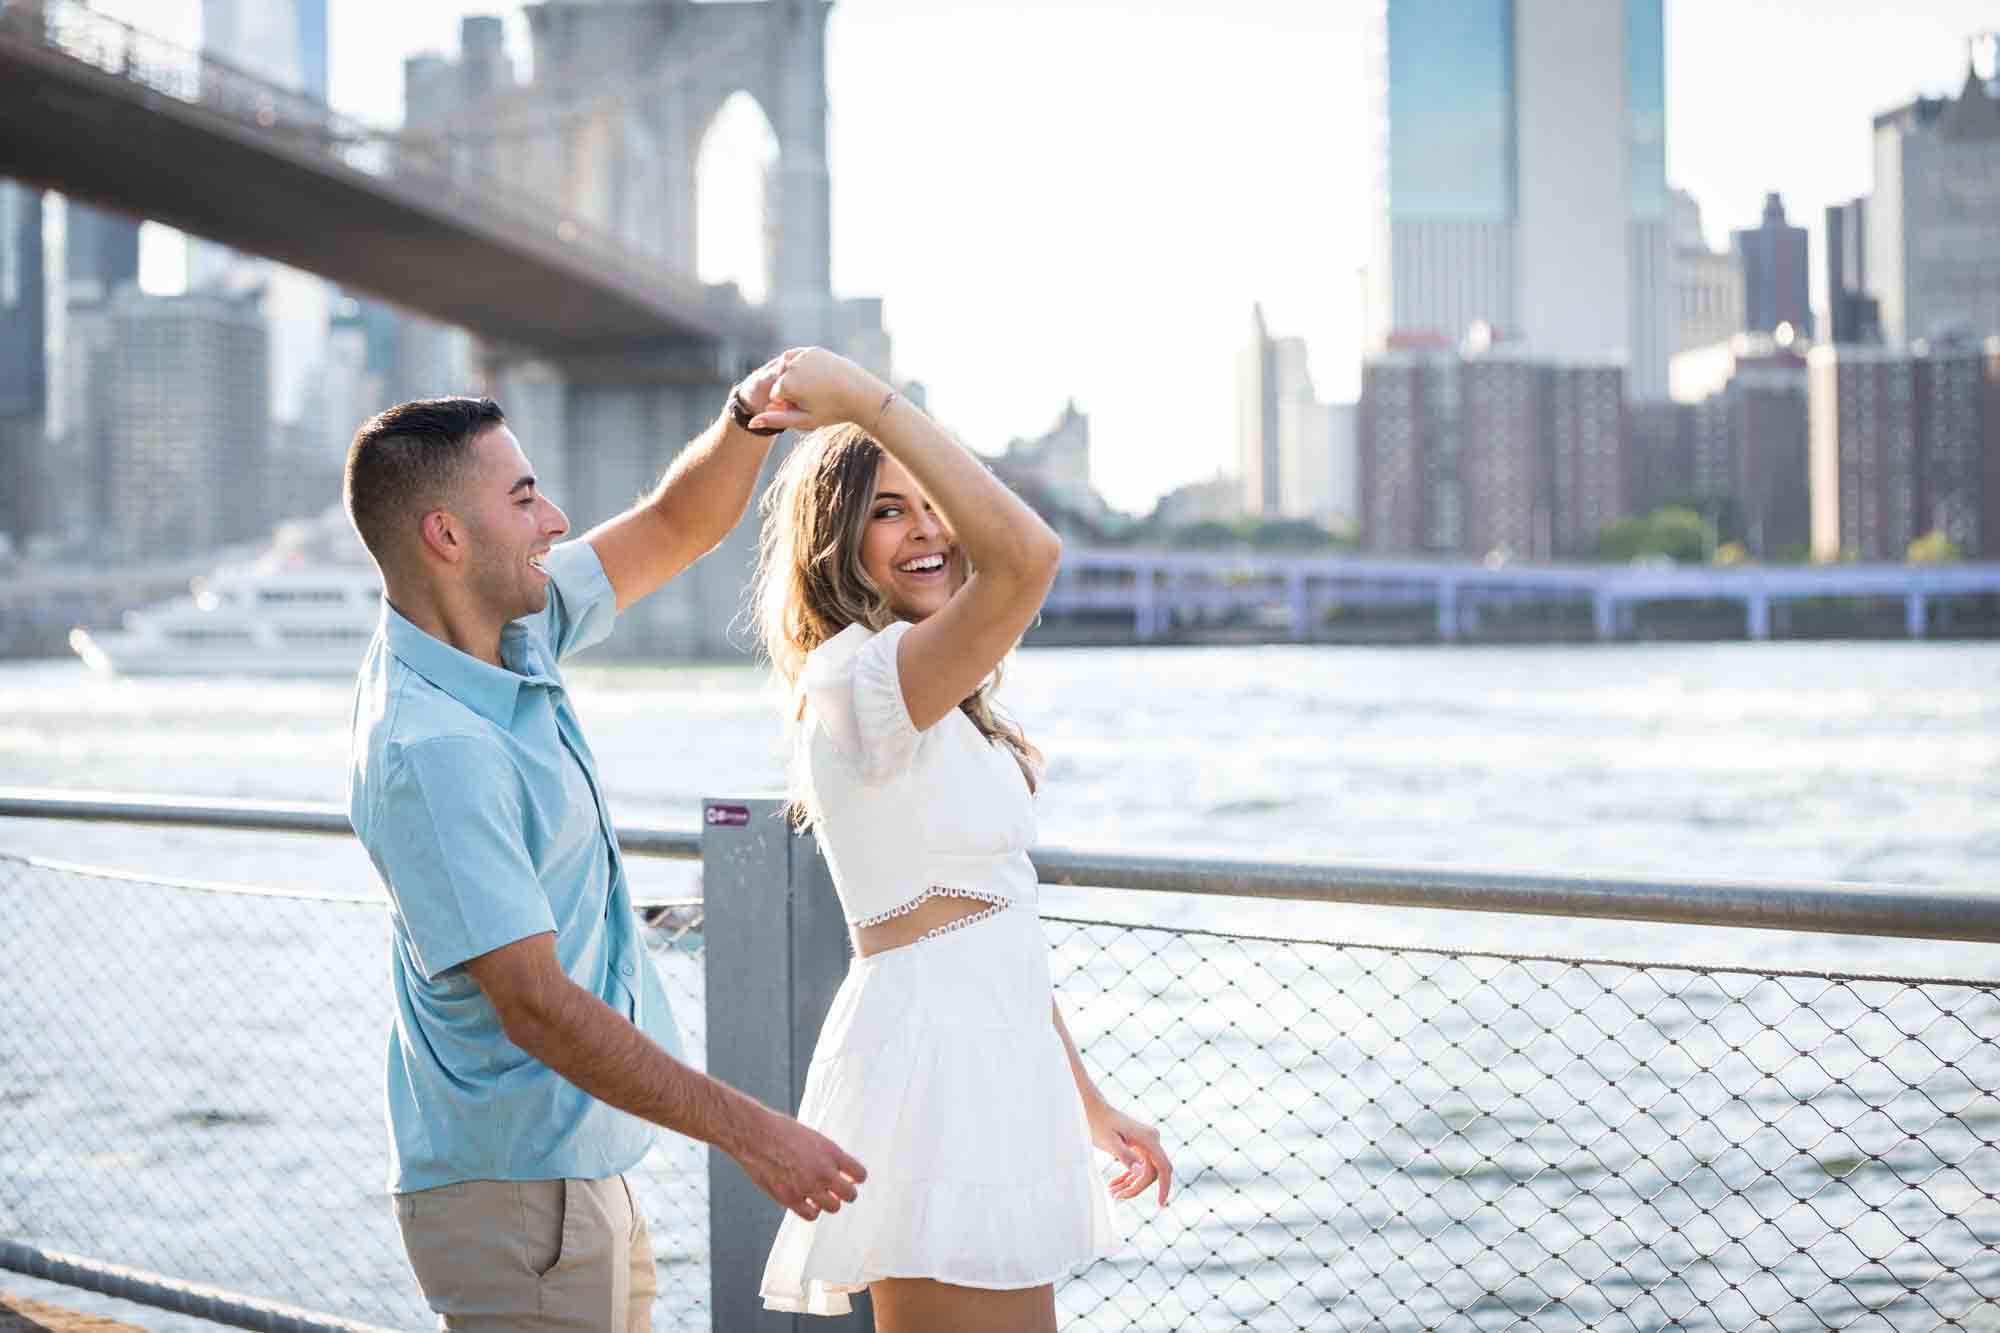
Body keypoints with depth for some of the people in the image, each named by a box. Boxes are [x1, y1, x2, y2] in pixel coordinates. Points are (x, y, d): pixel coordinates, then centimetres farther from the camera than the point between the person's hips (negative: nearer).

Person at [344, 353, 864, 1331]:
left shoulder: (514, 631, 4)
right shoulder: (431, 751, -25)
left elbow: (677, 527, 17)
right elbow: (535, 1008, -26)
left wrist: (750, 413, -5)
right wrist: (754, 1133, -23)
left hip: (579, 1172, 10)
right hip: (517, 1201, -10)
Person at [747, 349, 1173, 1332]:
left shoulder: (941, 705, 19)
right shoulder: (861, 673, -12)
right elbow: (1027, 553, -30)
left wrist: (1091, 1106, 21)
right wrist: (869, 401, -28)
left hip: (994, 1061, 10)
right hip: (932, 1057, -10)